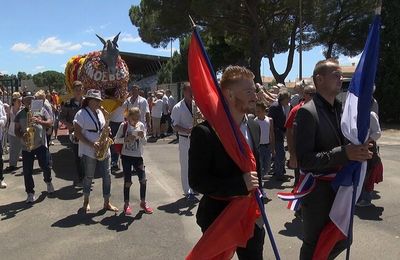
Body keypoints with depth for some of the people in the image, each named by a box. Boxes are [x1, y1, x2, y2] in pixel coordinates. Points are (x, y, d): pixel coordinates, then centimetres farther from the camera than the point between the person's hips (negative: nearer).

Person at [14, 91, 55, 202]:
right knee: (27, 171, 3)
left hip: (41, 144, -1)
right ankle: (30, 193, 15)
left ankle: (48, 181, 34)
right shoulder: (20, 114, 5)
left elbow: (50, 122, -3)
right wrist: (22, 135, -15)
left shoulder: (41, 109, 2)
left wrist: (39, 121, -20)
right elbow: (16, 130, 6)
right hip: (26, 146, 1)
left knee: (46, 166, 3)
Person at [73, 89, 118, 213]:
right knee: (89, 177, 8)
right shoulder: (81, 114, -11)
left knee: (107, 176, 5)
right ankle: (86, 201, 29)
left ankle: (107, 203, 16)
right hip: (89, 151, -6)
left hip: (103, 150, 6)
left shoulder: (99, 112, 10)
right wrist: (91, 144, -22)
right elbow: (77, 133, -14)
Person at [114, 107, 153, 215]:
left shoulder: (141, 125, -1)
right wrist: (126, 139, -21)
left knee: (143, 179, 0)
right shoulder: (123, 125, -7)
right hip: (126, 156, -2)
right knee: (127, 181, 3)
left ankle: (143, 202, 19)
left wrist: (142, 137, -21)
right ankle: (126, 204, 20)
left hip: (138, 156, 2)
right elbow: (116, 139, -4)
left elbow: (144, 142, 0)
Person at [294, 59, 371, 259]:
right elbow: (304, 160, -23)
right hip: (318, 192, -7)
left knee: (341, 242, 22)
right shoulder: (307, 112, -18)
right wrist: (344, 153, -30)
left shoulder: (341, 109, 7)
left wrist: (358, 150, 0)